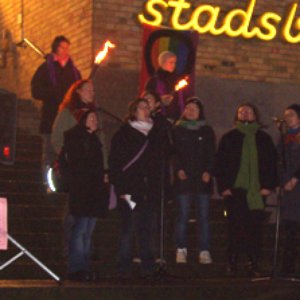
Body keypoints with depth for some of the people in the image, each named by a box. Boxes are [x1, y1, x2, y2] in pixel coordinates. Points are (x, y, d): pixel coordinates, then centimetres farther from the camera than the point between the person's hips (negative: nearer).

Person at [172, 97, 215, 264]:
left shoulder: (207, 131, 12)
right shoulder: (177, 130, 9)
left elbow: (211, 155, 8)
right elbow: (174, 152, 4)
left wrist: (208, 171, -7)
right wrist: (178, 169, -11)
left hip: (202, 179, 1)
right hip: (184, 179, -1)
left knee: (204, 217, -1)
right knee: (183, 216, -2)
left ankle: (205, 251, 0)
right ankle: (181, 250, 4)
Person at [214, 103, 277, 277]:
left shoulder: (264, 139, 12)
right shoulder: (229, 138, 9)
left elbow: (272, 163, 9)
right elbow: (220, 164, 5)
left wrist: (268, 186, -2)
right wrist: (223, 186, -4)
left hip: (257, 191, 1)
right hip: (235, 191, -1)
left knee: (255, 227, -1)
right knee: (235, 227, -3)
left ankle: (254, 263, 5)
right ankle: (232, 263, 2)